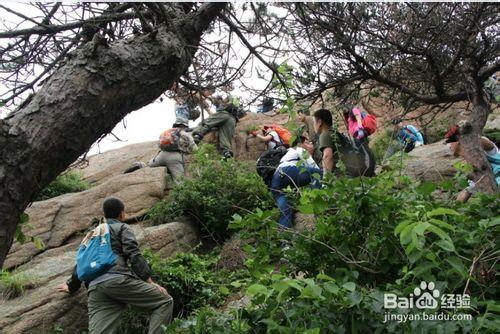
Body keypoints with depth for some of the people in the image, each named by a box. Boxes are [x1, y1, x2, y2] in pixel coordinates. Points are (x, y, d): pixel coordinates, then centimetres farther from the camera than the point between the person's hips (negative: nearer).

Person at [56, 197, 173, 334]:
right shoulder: (122, 227, 14)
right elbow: (134, 256, -2)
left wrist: (71, 286, 55)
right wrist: (150, 281, -6)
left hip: (95, 288, 6)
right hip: (117, 280, -6)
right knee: (165, 301, 1)